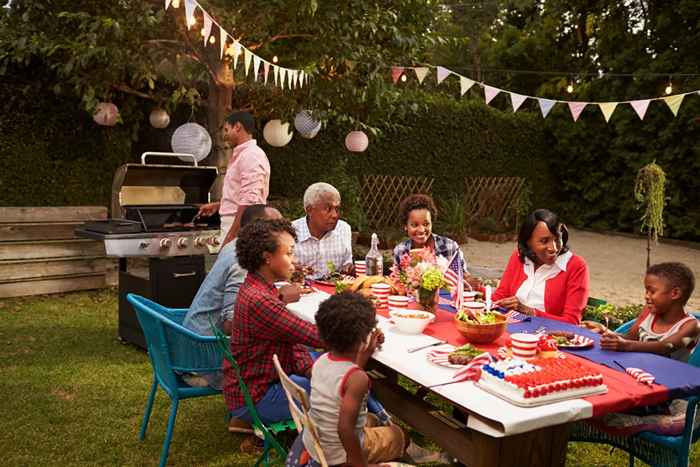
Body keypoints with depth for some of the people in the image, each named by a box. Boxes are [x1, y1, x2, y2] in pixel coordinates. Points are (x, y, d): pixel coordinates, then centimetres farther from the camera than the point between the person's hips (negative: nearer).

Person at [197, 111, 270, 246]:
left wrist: (230, 236, -25)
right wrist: (218, 205, 30)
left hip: (240, 227, -10)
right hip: (233, 223, 10)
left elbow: (249, 202, -23)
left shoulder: (251, 155, -14)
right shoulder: (241, 154, 19)